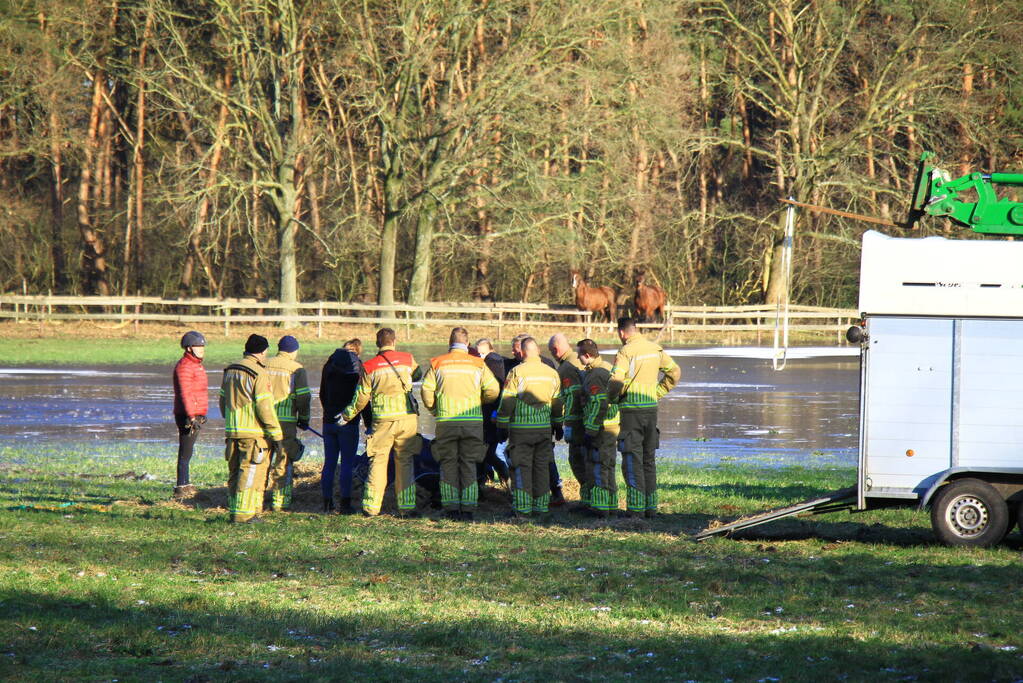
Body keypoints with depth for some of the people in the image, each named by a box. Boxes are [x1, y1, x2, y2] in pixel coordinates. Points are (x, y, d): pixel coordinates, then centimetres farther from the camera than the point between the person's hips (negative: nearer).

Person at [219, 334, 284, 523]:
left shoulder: (230, 371, 12)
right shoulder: (258, 373, -12)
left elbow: (222, 400, 20)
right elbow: (264, 407, -16)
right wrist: (277, 435, -12)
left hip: (232, 430, 8)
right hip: (254, 433, -8)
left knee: (235, 472, 13)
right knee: (251, 472, -4)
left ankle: (234, 511, 18)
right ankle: (244, 513, -6)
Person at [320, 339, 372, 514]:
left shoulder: (329, 365, 8)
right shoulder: (358, 367, -9)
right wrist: (369, 424, -5)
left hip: (329, 421, 5)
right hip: (348, 422, -5)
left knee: (329, 463, 9)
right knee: (347, 463, -2)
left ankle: (327, 503, 10)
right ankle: (345, 504, -4)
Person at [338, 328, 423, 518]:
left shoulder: (369, 366, 0)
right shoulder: (407, 359, 3)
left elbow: (361, 397, 5)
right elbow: (418, 375, 24)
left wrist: (347, 415, 19)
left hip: (382, 420, -1)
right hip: (406, 417, 1)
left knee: (377, 462, 5)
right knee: (405, 462, 6)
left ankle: (371, 507, 3)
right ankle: (406, 507, 4)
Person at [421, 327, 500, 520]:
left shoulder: (437, 364, 2)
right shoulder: (478, 364, 2)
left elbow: (426, 391, -3)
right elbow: (492, 390, -4)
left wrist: (434, 410, 15)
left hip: (446, 422, 0)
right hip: (472, 422, 0)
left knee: (448, 464, 8)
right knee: (468, 465, 5)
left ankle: (451, 507, 4)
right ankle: (468, 508, 1)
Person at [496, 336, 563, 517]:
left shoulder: (517, 372, -9)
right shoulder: (552, 373, 7)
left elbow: (507, 402, -8)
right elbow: (557, 404, 15)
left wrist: (502, 426, 0)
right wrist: (557, 426, 26)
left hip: (521, 428, -4)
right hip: (544, 427, 4)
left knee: (521, 468, 1)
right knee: (542, 467, 11)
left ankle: (522, 507, -2)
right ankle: (541, 505, 13)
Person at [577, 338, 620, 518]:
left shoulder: (594, 376, -17)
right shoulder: (608, 368, 14)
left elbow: (599, 405, -23)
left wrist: (590, 431, -20)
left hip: (600, 428, -10)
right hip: (613, 428, 10)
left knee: (596, 468, -4)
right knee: (607, 467, 16)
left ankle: (600, 507, -4)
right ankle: (611, 504, 22)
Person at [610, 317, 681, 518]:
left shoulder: (626, 352, -13)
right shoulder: (655, 349, 8)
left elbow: (615, 381, -23)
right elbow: (675, 372, 17)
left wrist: (614, 396, -3)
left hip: (631, 410, -6)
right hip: (651, 408, 6)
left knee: (632, 460, -4)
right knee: (648, 459, 14)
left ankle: (636, 507, -8)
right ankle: (651, 506, 15)